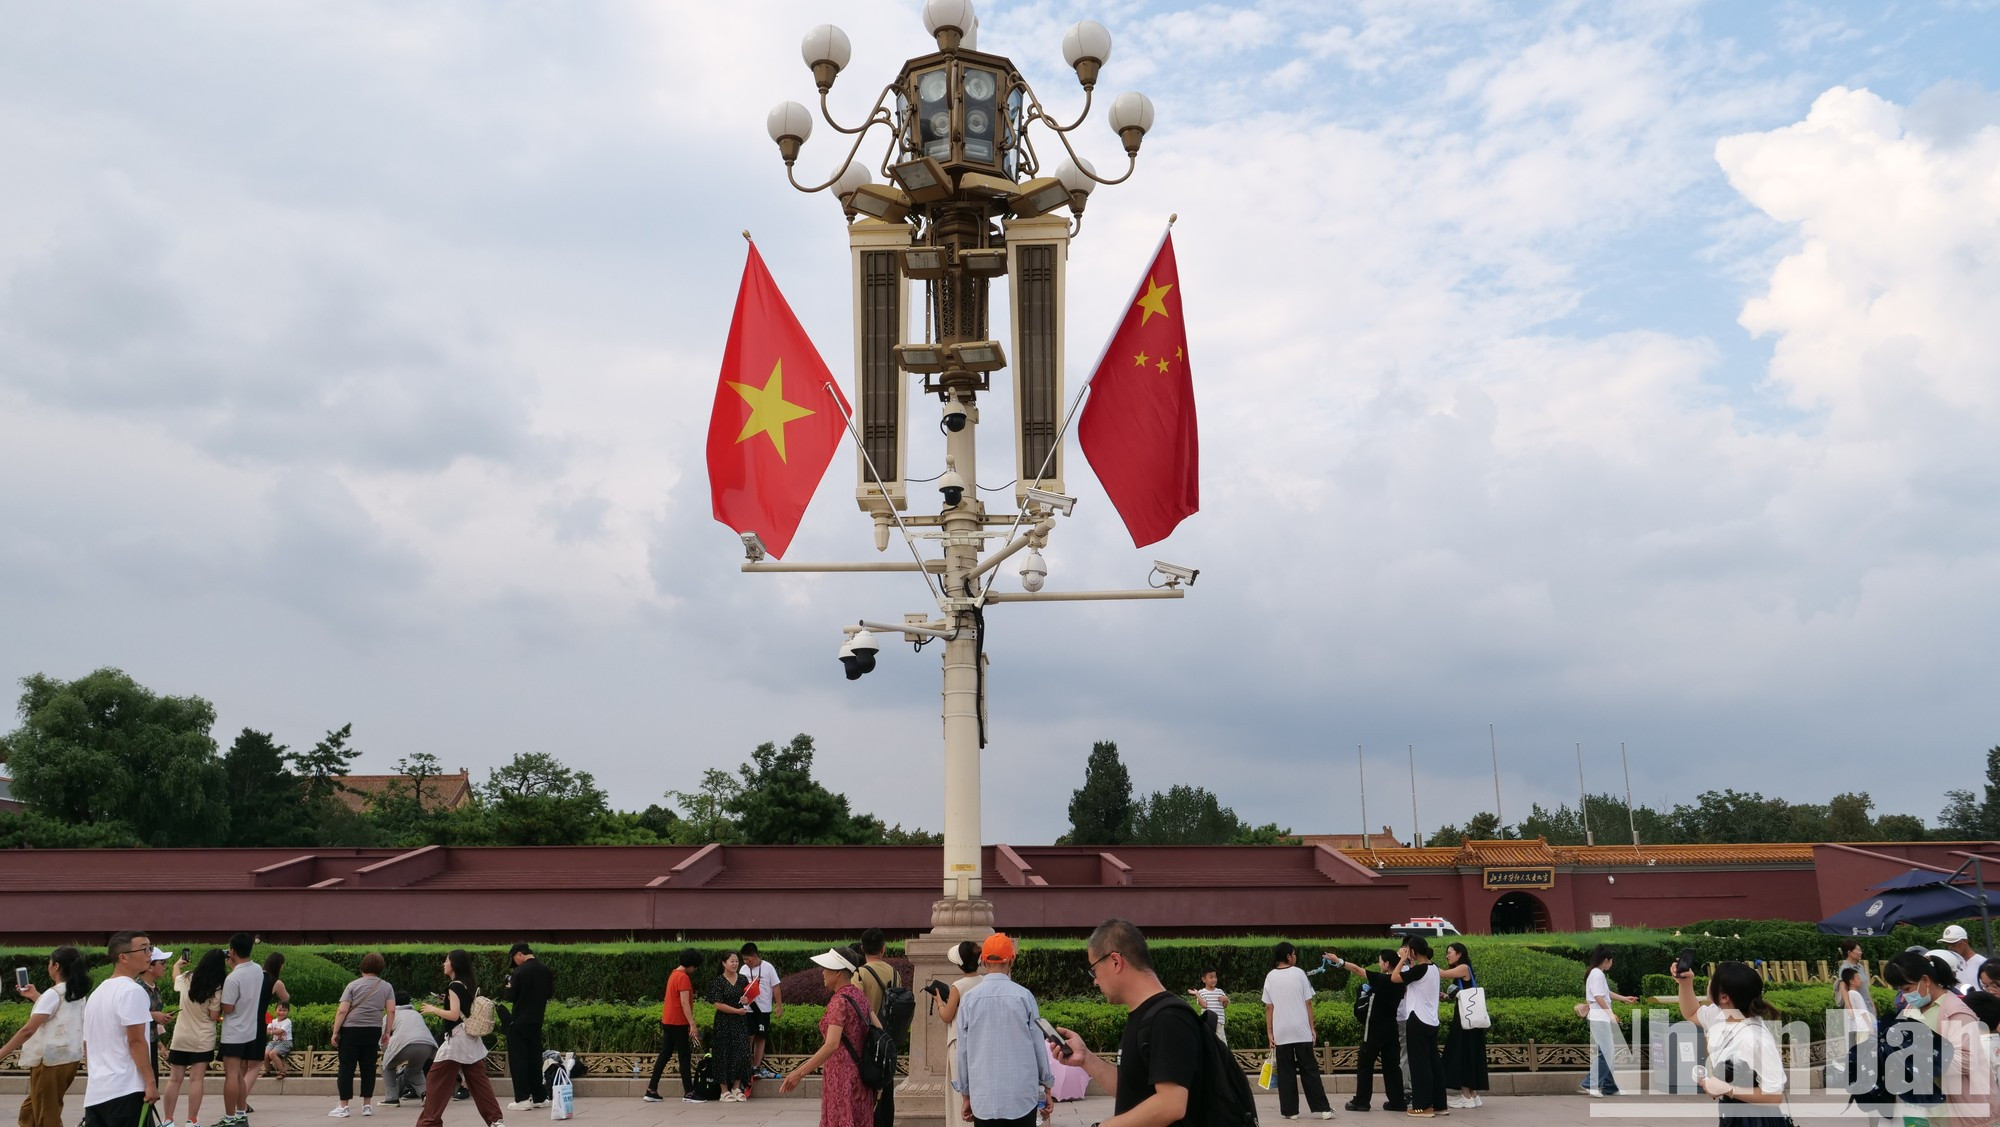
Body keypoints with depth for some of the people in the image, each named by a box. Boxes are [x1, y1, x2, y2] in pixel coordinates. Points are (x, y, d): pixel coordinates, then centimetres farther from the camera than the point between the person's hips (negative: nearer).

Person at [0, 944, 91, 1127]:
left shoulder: (53, 994, -15)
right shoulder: (79, 994, 10)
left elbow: (28, 1030, -19)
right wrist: (35, 997, 29)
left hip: (50, 1061, -8)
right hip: (71, 1058, 8)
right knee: (30, 1109, 20)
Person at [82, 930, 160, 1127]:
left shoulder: (97, 992, 17)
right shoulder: (132, 990, -11)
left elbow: (87, 1044, 22)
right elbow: (136, 1041, -16)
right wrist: (150, 1082, -13)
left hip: (95, 1091, 9)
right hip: (125, 1090, -9)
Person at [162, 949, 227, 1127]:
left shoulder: (186, 978, -1)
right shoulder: (217, 988, -14)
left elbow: (175, 977, 24)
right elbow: (214, 1016, -11)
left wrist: (177, 964, 44)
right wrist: (222, 1004, 2)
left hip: (180, 1038, 4)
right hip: (202, 1040, -4)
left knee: (174, 1079, 8)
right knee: (197, 1080, 0)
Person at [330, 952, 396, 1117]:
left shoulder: (353, 985, 1)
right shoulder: (386, 987, 8)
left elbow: (342, 1011, -6)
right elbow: (391, 1011, -1)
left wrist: (335, 1032, -1)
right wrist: (387, 1032, 6)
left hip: (351, 1030, -2)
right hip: (373, 1031, 2)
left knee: (347, 1067, 1)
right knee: (368, 1067, 10)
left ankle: (343, 1107, -1)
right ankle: (367, 1105, 11)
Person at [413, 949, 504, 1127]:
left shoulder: (454, 986, -13)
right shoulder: (472, 984, 12)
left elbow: (454, 1015, -20)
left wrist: (433, 1009, -7)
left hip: (457, 1039, -8)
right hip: (472, 1039, 8)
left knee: (436, 1082, 1)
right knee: (478, 1081, 8)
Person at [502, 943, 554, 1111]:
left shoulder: (520, 972, -16)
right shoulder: (546, 970, 3)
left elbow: (511, 997, -13)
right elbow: (550, 993, 12)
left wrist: (509, 987, 5)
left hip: (520, 1021, -6)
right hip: (537, 1020, 6)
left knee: (517, 1059, 1)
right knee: (535, 1058, 14)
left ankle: (522, 1099, -2)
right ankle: (540, 1097, 16)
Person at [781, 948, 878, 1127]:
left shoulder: (839, 1000, -18)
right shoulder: (859, 996, 7)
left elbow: (831, 1045, -27)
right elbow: (878, 1030, 9)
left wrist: (800, 1072, -30)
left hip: (841, 1074, -8)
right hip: (858, 1072, 8)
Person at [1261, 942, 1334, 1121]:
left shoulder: (1270, 977, 3)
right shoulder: (1299, 973, -2)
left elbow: (1268, 1007, 2)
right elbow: (1308, 1003, -1)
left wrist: (1269, 1033, 6)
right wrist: (1312, 1028, 5)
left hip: (1280, 1033, 1)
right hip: (1301, 1031, -1)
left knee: (1286, 1073, 6)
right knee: (1309, 1070, 5)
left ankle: (1290, 1110, 5)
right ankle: (1322, 1108, 2)